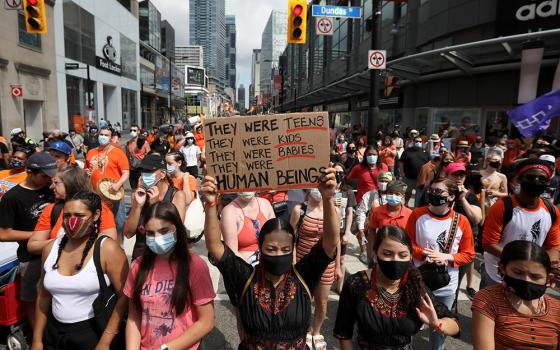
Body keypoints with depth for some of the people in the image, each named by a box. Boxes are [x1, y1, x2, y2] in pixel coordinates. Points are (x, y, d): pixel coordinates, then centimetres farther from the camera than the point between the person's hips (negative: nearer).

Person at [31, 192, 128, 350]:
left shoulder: (107, 248, -16)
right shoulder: (51, 248, 1)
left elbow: (125, 296, -19)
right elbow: (44, 296, 9)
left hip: (93, 333, -5)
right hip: (54, 332, 5)